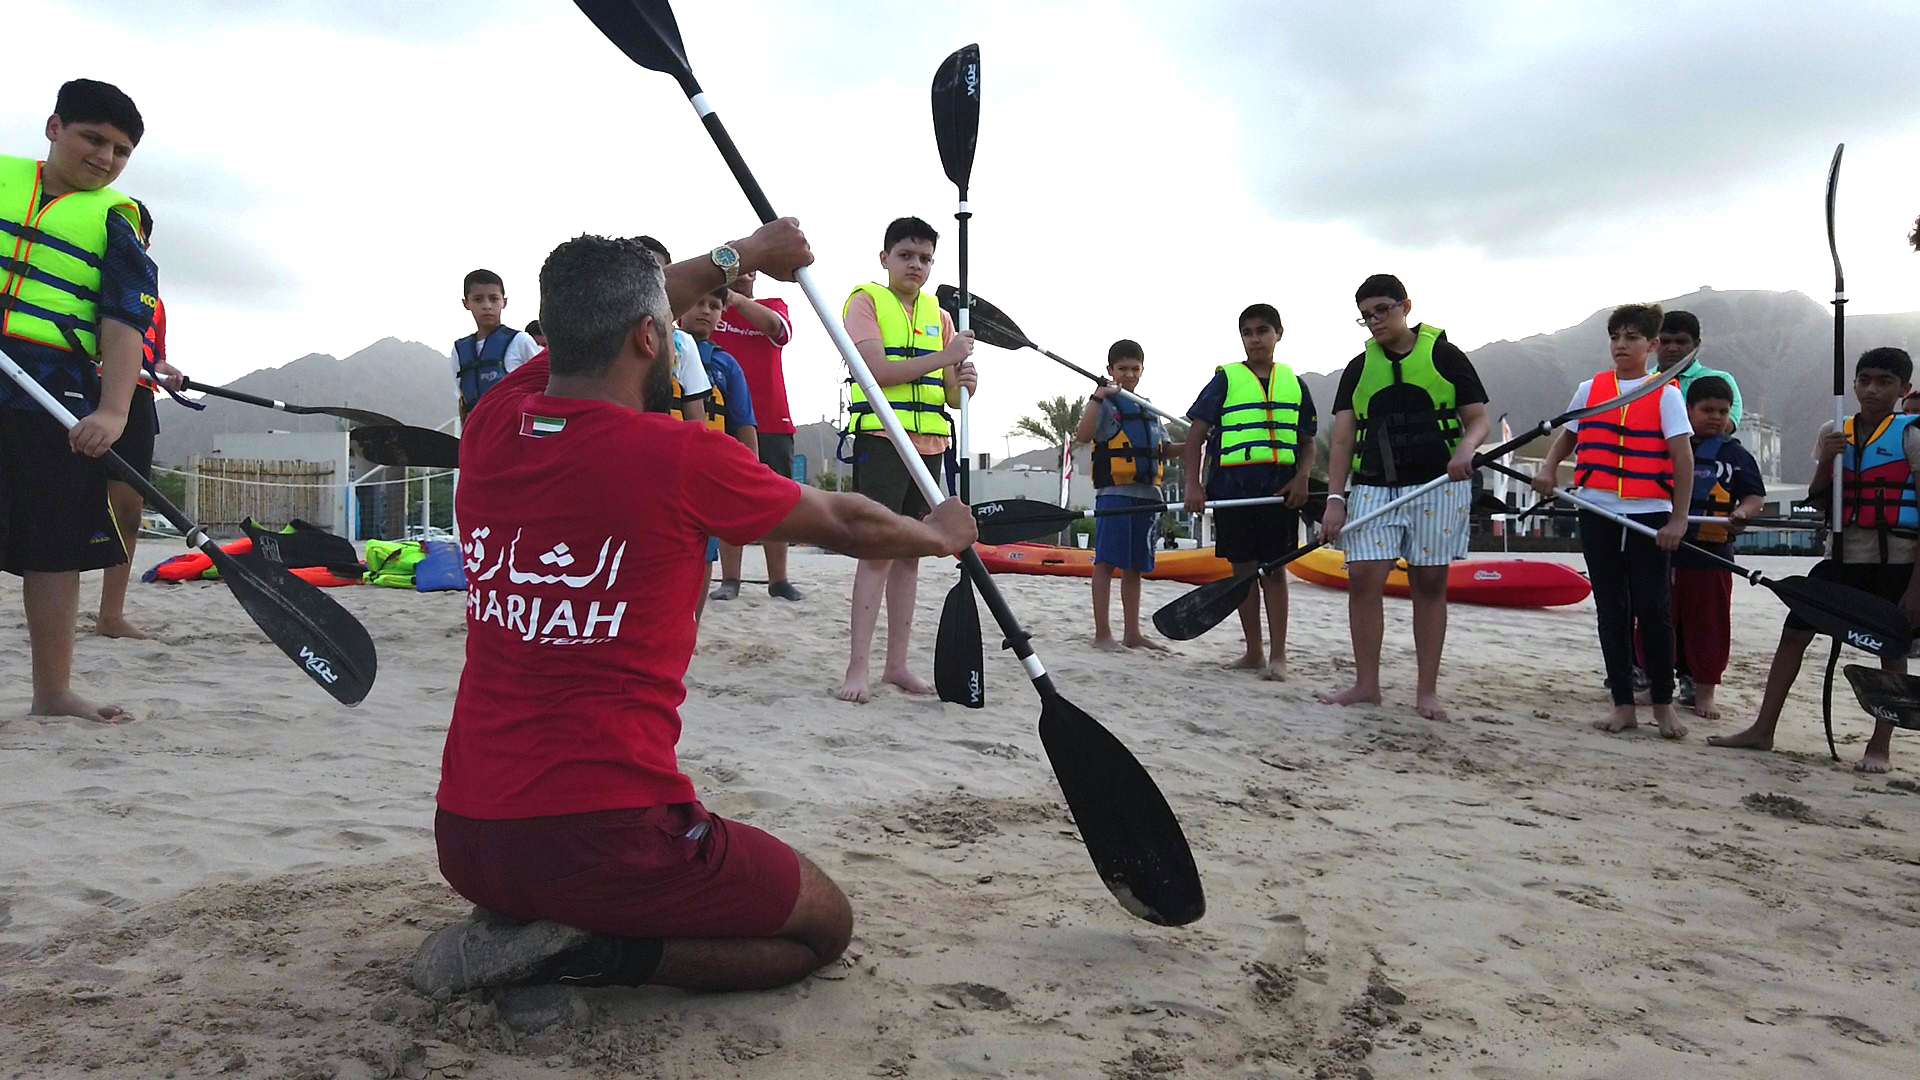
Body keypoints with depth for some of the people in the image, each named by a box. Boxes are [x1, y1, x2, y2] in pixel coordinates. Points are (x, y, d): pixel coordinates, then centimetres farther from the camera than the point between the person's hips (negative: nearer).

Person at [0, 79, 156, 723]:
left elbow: (126, 322, -4)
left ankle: (52, 692, 13)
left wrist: (113, 410, -16)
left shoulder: (116, 219, 7)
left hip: (62, 398, 0)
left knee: (58, 544, 4)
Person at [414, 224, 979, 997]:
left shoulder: (491, 428, 2)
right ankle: (595, 955, -4)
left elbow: (600, 317, 22)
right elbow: (844, 526, 4)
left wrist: (741, 255, 34)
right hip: (605, 838, -7)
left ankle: (511, 928, 11)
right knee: (825, 924, 15)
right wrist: (942, 533, 26)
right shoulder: (683, 458, -14)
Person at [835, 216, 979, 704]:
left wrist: (963, 384, -7)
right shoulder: (866, 301, 1)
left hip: (929, 444, 6)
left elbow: (949, 395, 16)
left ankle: (896, 663, 13)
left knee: (910, 553, 7)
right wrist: (942, 357, -16)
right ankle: (857, 667, -7)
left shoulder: (939, 316, 18)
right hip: (880, 439, -6)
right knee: (877, 550, -10)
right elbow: (877, 369, -15)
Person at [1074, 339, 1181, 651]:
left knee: (1135, 566, 10)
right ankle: (1102, 634, -3)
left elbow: (1163, 448, 24)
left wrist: (1191, 446, 6)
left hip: (1147, 494, 7)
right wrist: (1097, 397, -23)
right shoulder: (1105, 403, 0)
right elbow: (1082, 435, -16)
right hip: (1114, 492, -7)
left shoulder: (1149, 409, 22)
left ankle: (1132, 633, 16)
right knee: (1107, 561, -6)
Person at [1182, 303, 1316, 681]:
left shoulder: (1293, 383, 12)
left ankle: (1278, 655, 1)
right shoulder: (1226, 380, 4)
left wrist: (1301, 478, -4)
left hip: (1279, 488, 1)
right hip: (1233, 484, -1)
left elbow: (1307, 443, 14)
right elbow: (1195, 437, 1)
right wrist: (1193, 485, -8)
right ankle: (1253, 652, 14)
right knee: (1243, 566, 5)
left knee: (1274, 567, -1)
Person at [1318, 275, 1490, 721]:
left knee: (1429, 584, 1)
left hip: (1438, 485, -3)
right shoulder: (1359, 368, 12)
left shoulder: (1444, 355, 4)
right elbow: (1343, 438, 7)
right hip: (1373, 487, 3)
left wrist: (1465, 449, -20)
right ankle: (1366, 684, 5)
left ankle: (1427, 691, 8)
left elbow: (1480, 420, 3)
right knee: (1363, 579, -6)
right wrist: (1335, 498, -3)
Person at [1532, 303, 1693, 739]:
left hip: (1649, 515, -3)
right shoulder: (1590, 389, 9)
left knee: (1653, 608, -1)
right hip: (1598, 513, 3)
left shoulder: (1665, 394, 0)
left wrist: (1678, 519, -10)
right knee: (1611, 609, 6)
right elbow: (1566, 437, 19)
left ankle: (1663, 703, 13)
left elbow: (1683, 459, -4)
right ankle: (1623, 704, 13)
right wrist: (1548, 468, -2)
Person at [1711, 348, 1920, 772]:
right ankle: (1762, 730, 5)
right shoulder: (1834, 432, 8)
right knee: (1793, 633, 0)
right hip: (1842, 557, 4)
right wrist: (1826, 460, -9)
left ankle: (1880, 746, 13)